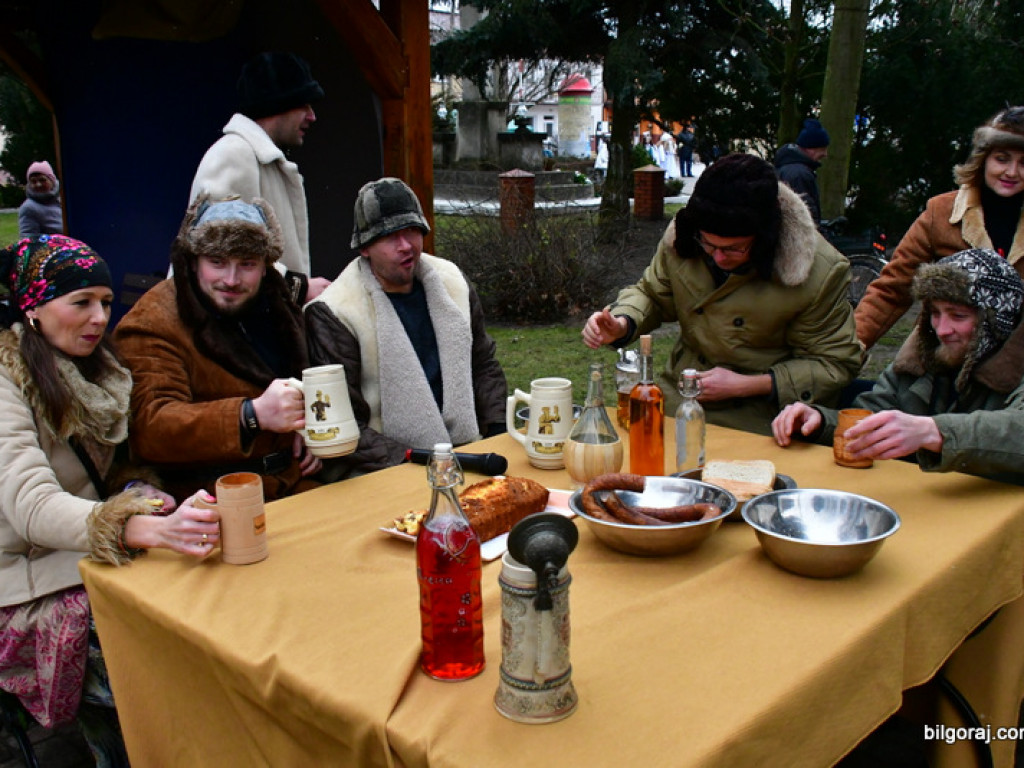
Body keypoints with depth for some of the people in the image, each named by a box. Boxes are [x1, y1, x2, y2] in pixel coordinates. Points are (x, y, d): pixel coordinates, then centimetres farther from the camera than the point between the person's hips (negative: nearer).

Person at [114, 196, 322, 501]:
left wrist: (308, 428, 10)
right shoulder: (152, 326, -8)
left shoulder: (273, 304, 15)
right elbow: (149, 428, -22)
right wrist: (253, 415, -35)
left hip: (293, 483, 7)